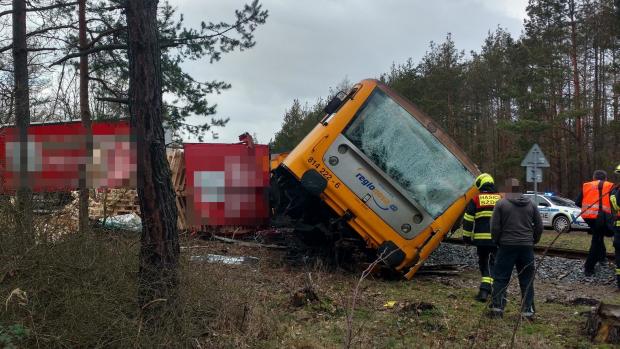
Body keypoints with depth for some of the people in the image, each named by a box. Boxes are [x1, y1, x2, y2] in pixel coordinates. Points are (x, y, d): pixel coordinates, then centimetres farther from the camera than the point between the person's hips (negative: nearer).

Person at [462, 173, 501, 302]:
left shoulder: (475, 200, 1)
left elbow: (468, 220, 2)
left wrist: (467, 236, 11)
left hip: (481, 238, 0)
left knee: (483, 263, 14)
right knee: (493, 263, 6)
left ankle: (485, 289, 14)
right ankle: (485, 288, -3)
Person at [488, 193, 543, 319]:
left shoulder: (501, 204, -2)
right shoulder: (531, 205, 8)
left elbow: (495, 227, -5)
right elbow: (539, 226, 9)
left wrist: (497, 242, 10)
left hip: (506, 246, -3)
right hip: (527, 247, 3)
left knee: (501, 277, 4)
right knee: (527, 280, 8)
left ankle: (497, 307, 2)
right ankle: (527, 310, 10)